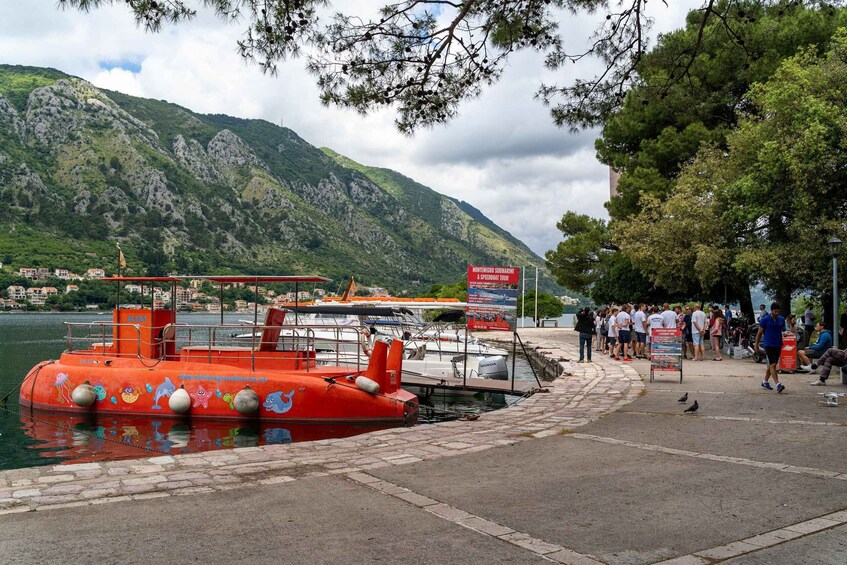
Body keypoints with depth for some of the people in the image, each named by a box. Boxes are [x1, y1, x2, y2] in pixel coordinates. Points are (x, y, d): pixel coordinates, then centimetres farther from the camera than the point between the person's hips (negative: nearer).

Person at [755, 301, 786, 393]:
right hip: (768, 345, -5)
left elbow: (784, 330, 20)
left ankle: (765, 382, 27)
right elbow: (759, 332, -1)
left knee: (771, 365, 13)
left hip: (778, 345, 5)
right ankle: (778, 384, -19)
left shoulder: (781, 319, 7)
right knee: (772, 365, -12)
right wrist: (756, 344, 1)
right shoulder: (765, 319, -6)